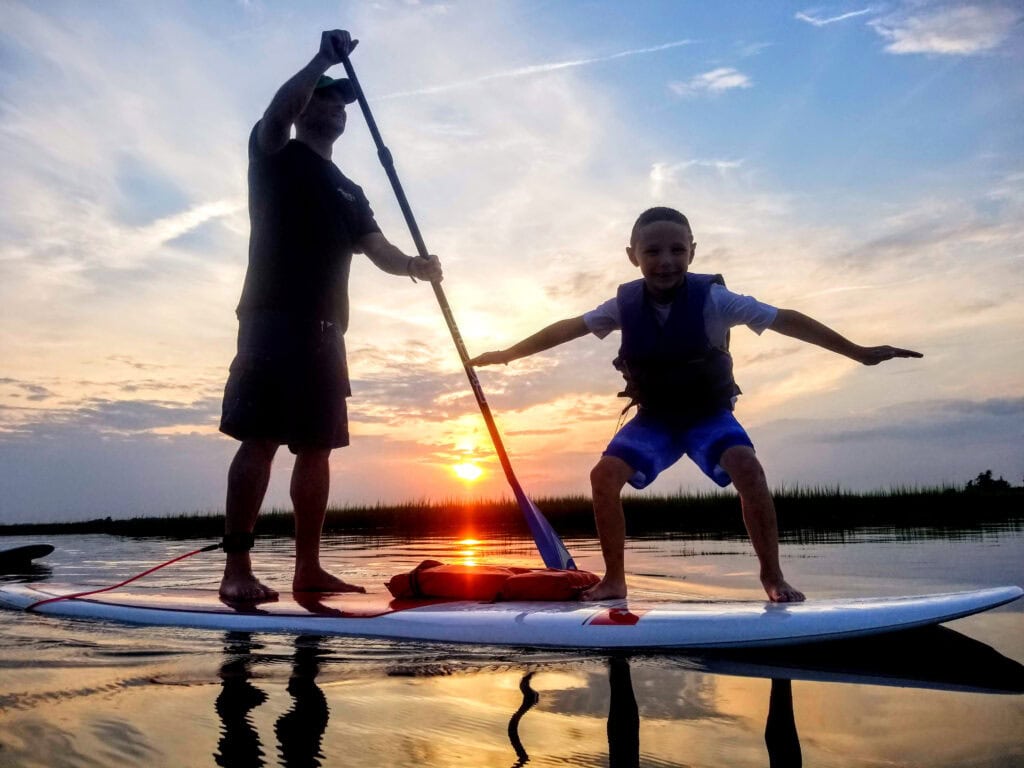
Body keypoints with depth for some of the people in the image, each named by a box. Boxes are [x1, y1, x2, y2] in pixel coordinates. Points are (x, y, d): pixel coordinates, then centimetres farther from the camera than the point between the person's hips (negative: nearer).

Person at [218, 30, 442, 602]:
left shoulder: (350, 192, 26)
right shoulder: (276, 153, 10)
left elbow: (380, 251, 11)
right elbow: (279, 108, -13)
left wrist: (414, 265, -9)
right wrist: (326, 58, -9)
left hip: (325, 330, 7)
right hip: (274, 319, -6)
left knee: (317, 447, 3)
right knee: (261, 440, -12)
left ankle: (309, 569, 7)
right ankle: (237, 569, -10)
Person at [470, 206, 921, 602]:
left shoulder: (713, 298, -21)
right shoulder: (626, 304, -12)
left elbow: (784, 320, -23)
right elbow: (568, 329, -2)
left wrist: (859, 352, -26)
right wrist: (506, 354, 3)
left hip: (709, 414, -2)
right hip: (654, 418, 3)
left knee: (747, 468, -29)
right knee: (604, 475, -17)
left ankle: (772, 575, -10)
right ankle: (614, 579, -1)